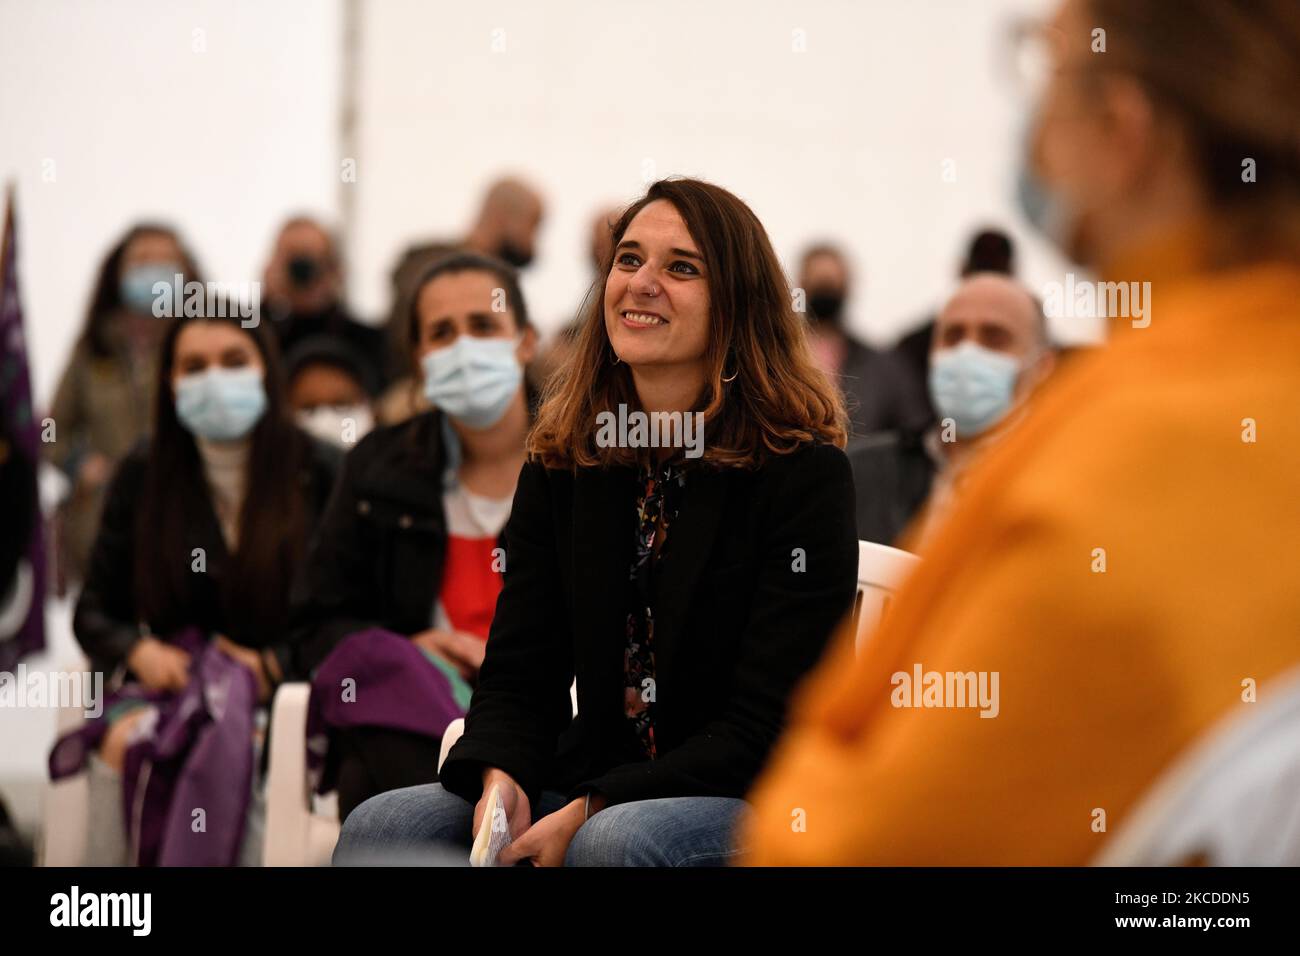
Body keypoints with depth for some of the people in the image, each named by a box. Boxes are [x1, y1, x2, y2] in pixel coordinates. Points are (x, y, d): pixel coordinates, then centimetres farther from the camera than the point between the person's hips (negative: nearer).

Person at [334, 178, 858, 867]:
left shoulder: (805, 473, -9)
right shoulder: (559, 465, 8)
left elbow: (768, 724, -13)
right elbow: (519, 669, 7)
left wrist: (589, 811, -21)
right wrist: (499, 777, -16)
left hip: (758, 805, -4)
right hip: (594, 784, 4)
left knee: (616, 840, -36)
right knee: (380, 827, -20)